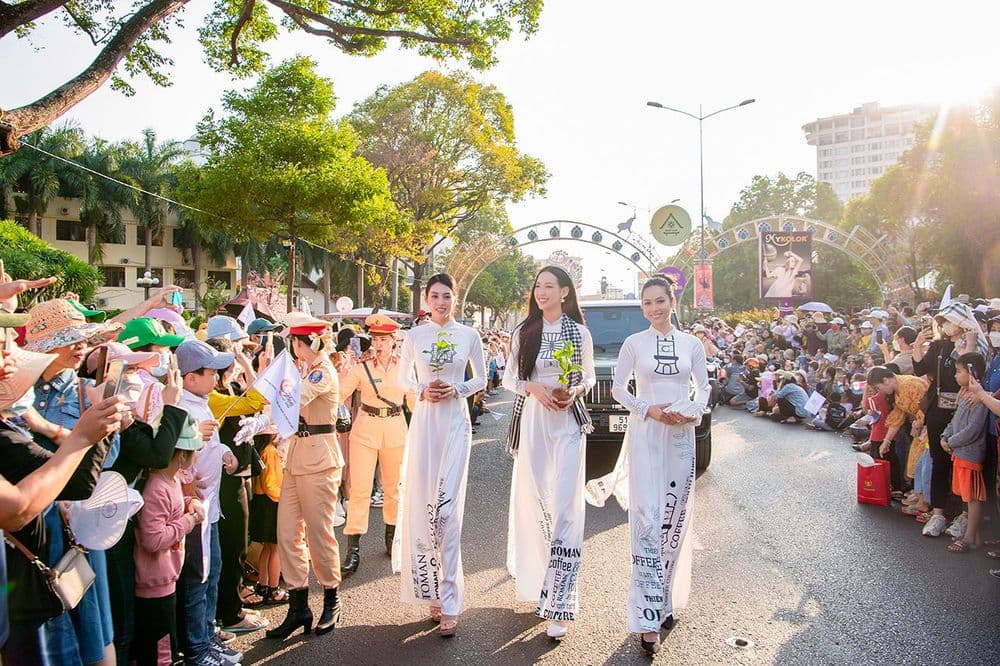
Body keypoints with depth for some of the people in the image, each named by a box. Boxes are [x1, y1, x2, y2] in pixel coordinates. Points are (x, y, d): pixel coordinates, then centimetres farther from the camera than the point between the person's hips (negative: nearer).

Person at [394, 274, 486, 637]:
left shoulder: (469, 335, 2)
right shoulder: (415, 335, 4)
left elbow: (481, 378, 10)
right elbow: (402, 377, 13)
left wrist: (458, 390, -8)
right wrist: (422, 391, -6)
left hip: (455, 422, -2)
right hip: (424, 420, 2)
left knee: (447, 506, -6)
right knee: (420, 501, 2)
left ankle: (448, 601, 0)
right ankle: (431, 589, 19)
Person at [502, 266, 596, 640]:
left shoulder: (579, 333, 3)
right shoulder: (523, 332, 6)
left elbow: (589, 376, 13)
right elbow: (509, 378, 9)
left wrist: (576, 390, -8)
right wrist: (533, 388, -9)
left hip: (567, 423, -2)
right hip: (532, 420, 2)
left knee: (564, 508, -8)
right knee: (534, 502, 7)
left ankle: (560, 605, -6)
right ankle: (537, 581, 25)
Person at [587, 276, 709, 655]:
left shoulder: (692, 344, 7)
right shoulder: (634, 343, 1)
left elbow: (703, 388, 10)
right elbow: (618, 389, 3)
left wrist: (694, 412, -9)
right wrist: (648, 410, -12)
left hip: (681, 436, 3)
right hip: (645, 436, -3)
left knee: (674, 522, 9)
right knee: (647, 521, -9)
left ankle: (665, 600, 24)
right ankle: (648, 617, -8)